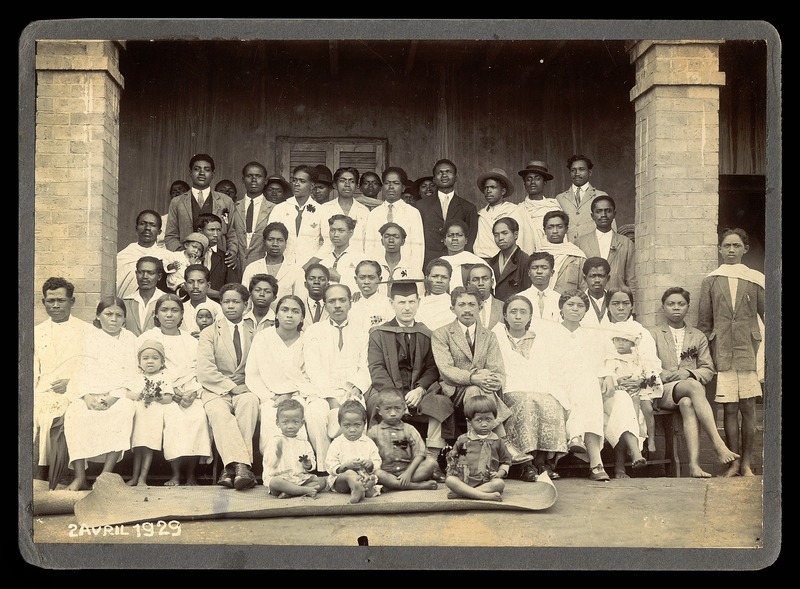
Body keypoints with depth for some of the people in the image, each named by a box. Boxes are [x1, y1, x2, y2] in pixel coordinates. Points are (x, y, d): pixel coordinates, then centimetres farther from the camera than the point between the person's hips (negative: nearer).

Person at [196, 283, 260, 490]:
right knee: (219, 412, -35)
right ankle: (241, 466, -45)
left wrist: (248, 387, -11)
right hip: (216, 391, -1)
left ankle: (231, 467, -38)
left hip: (245, 389, 1)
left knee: (249, 402, -35)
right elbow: (204, 371, -3)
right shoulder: (209, 334, 11)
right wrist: (231, 387, -14)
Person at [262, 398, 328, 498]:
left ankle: (290, 493, -25)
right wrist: (277, 452, -22)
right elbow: (270, 463, -6)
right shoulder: (274, 440, 3)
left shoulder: (304, 443, 14)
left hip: (300, 477, 5)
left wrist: (309, 465, -9)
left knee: (322, 481, -15)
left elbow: (313, 463, 13)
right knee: (274, 482, -37)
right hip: (280, 477, -5)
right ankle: (306, 490, -31)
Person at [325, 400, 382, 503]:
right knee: (349, 474, -36)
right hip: (340, 480, -3)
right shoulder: (337, 443, 3)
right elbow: (330, 467, -4)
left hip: (365, 477, 3)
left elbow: (378, 463, 9)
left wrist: (371, 465, -15)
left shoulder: (368, 443, 11)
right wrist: (346, 466, -20)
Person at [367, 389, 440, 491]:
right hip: (386, 472, -2)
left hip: (407, 469, 2)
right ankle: (418, 486, -32)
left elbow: (419, 454, 0)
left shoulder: (409, 429, 10)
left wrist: (408, 472, -13)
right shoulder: (373, 431, 9)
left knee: (432, 463, -19)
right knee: (377, 474, -36)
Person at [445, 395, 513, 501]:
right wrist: (452, 467, -1)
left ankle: (461, 493, -34)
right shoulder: (462, 440, 11)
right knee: (450, 480, -30)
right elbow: (452, 457, 20)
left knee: (500, 483, -31)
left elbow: (505, 461, 18)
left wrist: (500, 473, -1)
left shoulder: (497, 441, 12)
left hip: (487, 482, 0)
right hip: (463, 480, 0)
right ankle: (485, 495, -41)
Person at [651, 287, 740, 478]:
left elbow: (708, 369, 14)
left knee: (688, 404, -38)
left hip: (692, 387, 2)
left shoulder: (699, 336, 24)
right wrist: (675, 375, -9)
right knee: (694, 386, -37)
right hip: (663, 392, -2)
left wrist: (691, 374, -8)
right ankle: (719, 446, -46)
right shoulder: (653, 335, 17)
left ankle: (694, 464, -50)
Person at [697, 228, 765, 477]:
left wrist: (764, 350, 1)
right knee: (729, 409, 0)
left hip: (749, 351, 0)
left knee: (748, 408, 0)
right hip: (723, 353, 0)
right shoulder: (710, 281, 9)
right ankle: (734, 462, 8)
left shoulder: (756, 280, 7)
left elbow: (768, 316, 8)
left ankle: (746, 462, 8)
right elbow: (704, 322, 10)